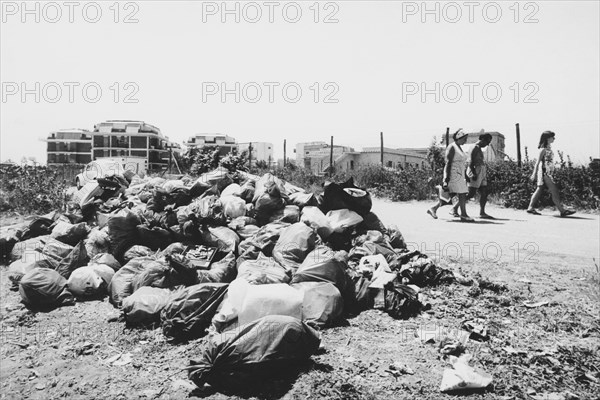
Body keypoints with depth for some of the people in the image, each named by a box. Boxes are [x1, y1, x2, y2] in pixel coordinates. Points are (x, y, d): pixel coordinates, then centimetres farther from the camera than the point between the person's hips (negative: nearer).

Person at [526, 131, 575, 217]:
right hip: (544, 172, -9)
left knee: (540, 189, 9)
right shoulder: (543, 149, -11)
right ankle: (562, 210, -8)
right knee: (554, 190, -9)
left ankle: (530, 208, 13)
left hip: (548, 172, 9)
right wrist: (534, 174, -15)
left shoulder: (549, 148, 16)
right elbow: (538, 162, -13)